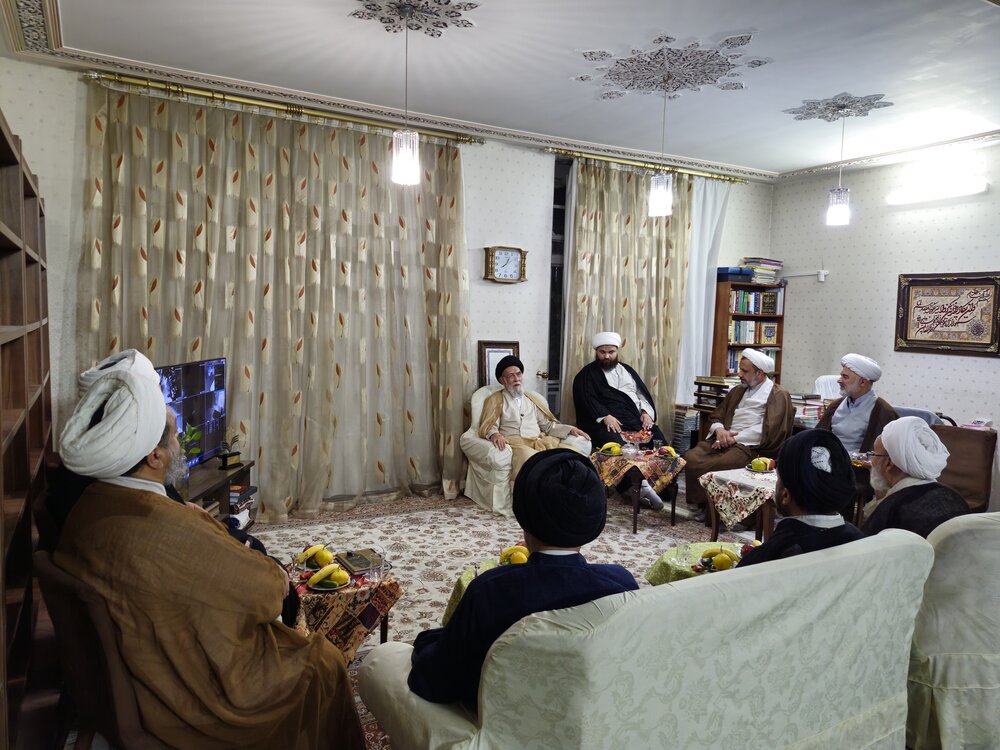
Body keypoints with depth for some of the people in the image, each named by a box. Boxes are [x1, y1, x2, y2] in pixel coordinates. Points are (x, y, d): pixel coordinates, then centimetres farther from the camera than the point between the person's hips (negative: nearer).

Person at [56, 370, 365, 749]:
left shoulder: (91, 505, -7)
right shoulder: (166, 529, -36)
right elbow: (264, 589, -24)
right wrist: (275, 576, -4)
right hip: (191, 695, -8)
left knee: (290, 637, 24)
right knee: (323, 661, 11)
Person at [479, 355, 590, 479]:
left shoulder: (532, 399, 27)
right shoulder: (495, 400, 13)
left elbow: (547, 425, 23)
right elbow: (489, 427, 0)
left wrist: (570, 429, 7)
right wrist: (494, 434, -24)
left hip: (538, 442, 4)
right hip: (514, 443, -4)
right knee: (525, 455, -40)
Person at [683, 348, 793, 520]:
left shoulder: (777, 395, 3)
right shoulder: (737, 390, 24)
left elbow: (768, 430, -10)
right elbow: (715, 416, 25)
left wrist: (734, 438, -13)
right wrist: (719, 429, 0)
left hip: (749, 445, -6)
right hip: (723, 440, 6)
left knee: (712, 466, -32)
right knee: (690, 458, -22)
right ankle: (704, 505, -6)